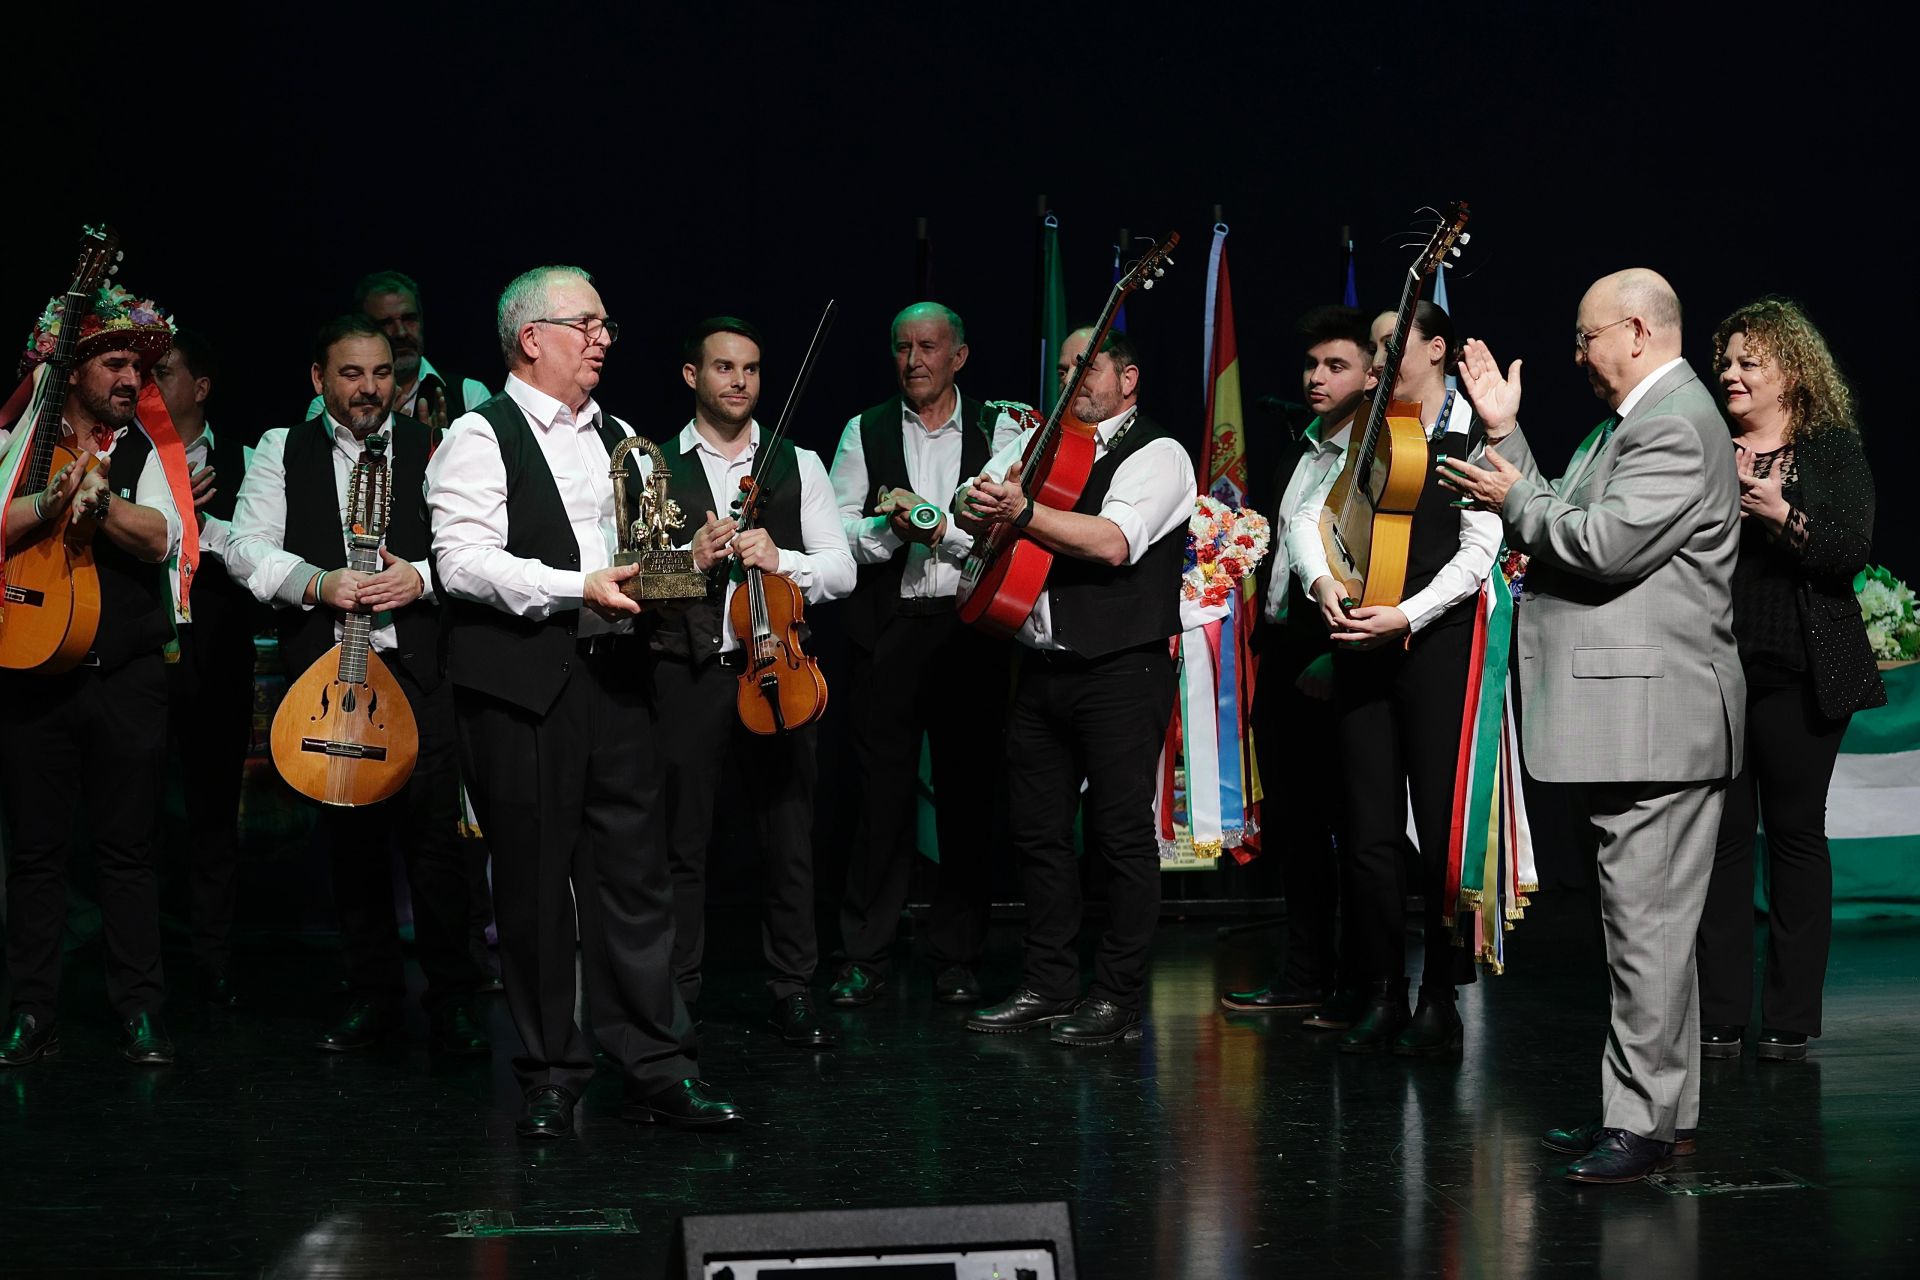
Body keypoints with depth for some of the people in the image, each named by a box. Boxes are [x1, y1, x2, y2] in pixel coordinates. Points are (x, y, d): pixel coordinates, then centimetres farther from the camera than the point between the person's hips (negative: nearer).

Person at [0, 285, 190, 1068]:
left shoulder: (146, 447, 7)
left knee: (129, 848, 3)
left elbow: (163, 536, -9)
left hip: (128, 675, 0)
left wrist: (100, 501, -25)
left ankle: (141, 1015, 8)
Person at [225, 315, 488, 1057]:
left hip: (418, 667, -2)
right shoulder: (284, 452, 10)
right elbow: (248, 548, 2)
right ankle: (371, 994, 19)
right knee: (349, 835, 8)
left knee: (432, 830, -7)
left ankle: (452, 1000, 2)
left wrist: (421, 577, -15)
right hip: (325, 668, 2)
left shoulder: (430, 448, 7)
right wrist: (319, 584, -13)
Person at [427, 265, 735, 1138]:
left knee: (633, 871, 4)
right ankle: (550, 1077, 10)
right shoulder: (480, 438, -3)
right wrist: (578, 588, -20)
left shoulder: (617, 437, 19)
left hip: (613, 674, 6)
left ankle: (658, 1069, 8)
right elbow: (463, 561, -14)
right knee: (534, 884, 1)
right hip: (520, 683, -5)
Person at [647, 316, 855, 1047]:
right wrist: (690, 559, -15)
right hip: (687, 675, -1)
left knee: (790, 838, 4)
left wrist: (780, 559, -14)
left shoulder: (798, 465, 10)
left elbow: (841, 572, 3)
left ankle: (792, 992, 13)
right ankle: (674, 998, 11)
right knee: (681, 841, 2)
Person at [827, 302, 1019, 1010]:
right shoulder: (865, 432, 12)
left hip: (972, 627, 0)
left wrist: (940, 527, -13)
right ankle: (865, 957, 6)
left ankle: (958, 958, 11)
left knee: (969, 792, 2)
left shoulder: (997, 431, 8)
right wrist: (893, 528, -13)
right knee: (881, 790, -1)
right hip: (886, 628, 0)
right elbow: (837, 532, 4)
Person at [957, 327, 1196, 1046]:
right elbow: (971, 507, 7)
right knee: (1037, 830, 9)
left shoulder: (1156, 455, -3)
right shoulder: (1039, 442, 17)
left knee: (1120, 834, -3)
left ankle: (1118, 998, 3)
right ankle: (1049, 986, 18)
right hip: (1041, 665, 7)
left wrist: (1022, 512, -23)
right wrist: (986, 499, -16)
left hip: (1121, 670, -6)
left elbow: (1113, 542, -19)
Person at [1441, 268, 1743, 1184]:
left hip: (1655, 719, -11)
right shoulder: (1635, 420, 19)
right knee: (1646, 924, 15)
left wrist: (1515, 502, -8)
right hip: (1626, 719, 11)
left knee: (1647, 925, -9)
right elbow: (1570, 525, 17)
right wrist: (1505, 436, 16)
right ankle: (1658, 1110, 23)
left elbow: (1606, 543, -23)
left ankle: (1645, 1124, -6)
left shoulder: (1676, 425, -14)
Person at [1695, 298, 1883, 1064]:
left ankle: (1791, 1020, 9)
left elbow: (1852, 551, -8)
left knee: (1796, 835, 3)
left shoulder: (1832, 449, 3)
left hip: (1797, 676, -2)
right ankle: (1720, 1018, 7)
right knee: (1722, 836, 2)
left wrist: (1783, 515, -21)